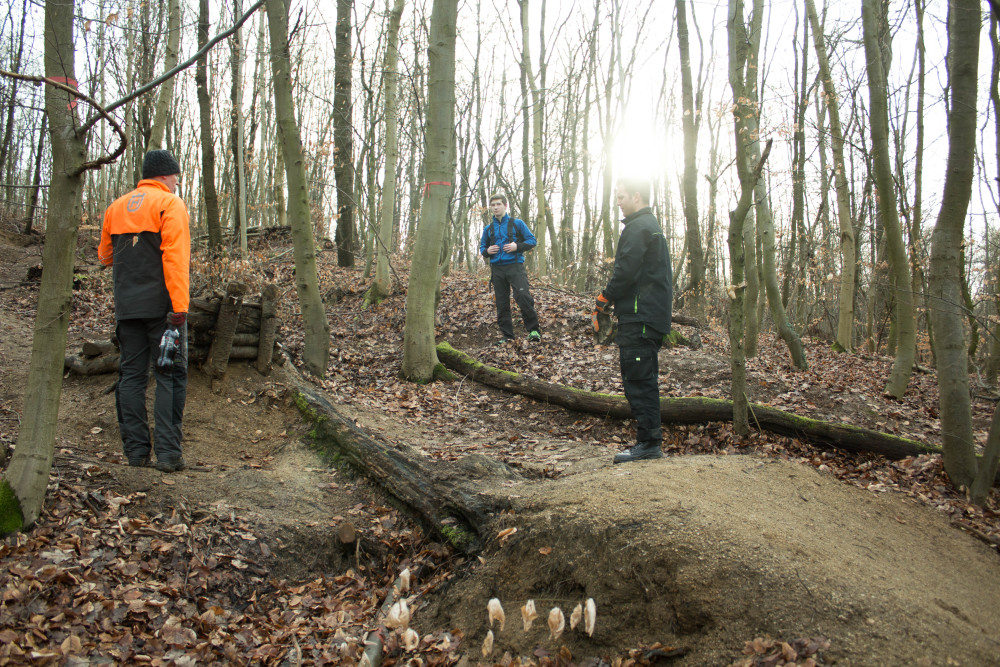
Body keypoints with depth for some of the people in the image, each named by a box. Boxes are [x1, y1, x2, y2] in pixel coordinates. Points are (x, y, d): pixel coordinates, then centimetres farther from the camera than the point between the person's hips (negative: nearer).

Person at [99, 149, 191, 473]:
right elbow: (175, 255, -15)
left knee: (132, 374, 9)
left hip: (126, 308, 6)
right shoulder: (170, 203, -3)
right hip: (161, 304, -5)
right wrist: (180, 306, -19)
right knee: (170, 375, -2)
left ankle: (136, 450, 9)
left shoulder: (116, 207, 16)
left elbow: (105, 255, 25)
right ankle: (168, 452, -6)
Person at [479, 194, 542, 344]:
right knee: (502, 303, 4)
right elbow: (482, 247, 24)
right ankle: (507, 335, 11)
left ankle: (533, 330, -14)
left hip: (515, 266, -4)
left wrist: (517, 246, -12)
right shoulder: (488, 229, 15)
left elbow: (532, 240, 5)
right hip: (497, 268, 4)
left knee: (523, 296, -22)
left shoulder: (517, 223, 6)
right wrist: (487, 251, -1)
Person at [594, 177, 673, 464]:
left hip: (639, 319, -11)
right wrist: (610, 300, 16)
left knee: (638, 380, -8)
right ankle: (651, 441, 19)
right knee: (644, 380, 14)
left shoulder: (638, 228, -12)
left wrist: (604, 299, -5)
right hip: (652, 316, 11)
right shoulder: (652, 226, 21)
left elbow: (626, 272, -19)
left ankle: (648, 443, -5)